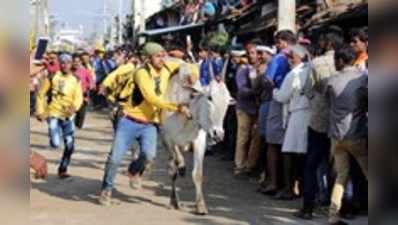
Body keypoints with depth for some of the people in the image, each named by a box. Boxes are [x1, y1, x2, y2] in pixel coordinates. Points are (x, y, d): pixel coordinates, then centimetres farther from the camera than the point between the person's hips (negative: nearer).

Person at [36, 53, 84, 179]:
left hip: (68, 116, 3)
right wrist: (40, 111, -4)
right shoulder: (52, 77, -2)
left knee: (70, 145, 0)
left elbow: (79, 97, -3)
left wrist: (74, 107, -23)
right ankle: (53, 137, 18)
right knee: (55, 144, -17)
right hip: (53, 114, -3)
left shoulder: (76, 80, 6)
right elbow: (41, 94, 2)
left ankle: (63, 169, 16)